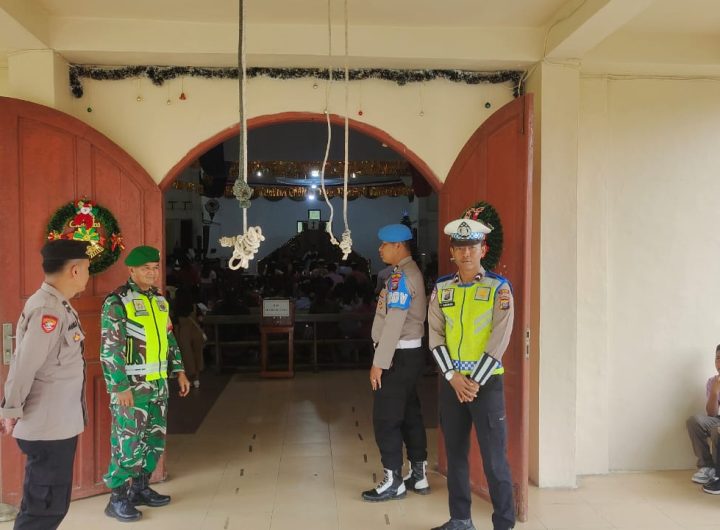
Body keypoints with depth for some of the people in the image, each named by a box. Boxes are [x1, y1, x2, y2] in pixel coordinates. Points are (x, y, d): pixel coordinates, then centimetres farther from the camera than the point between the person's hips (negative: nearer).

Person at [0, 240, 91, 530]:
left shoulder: (58, 306, 10)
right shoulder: (48, 310, -22)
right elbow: (24, 366, -24)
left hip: (59, 425, 10)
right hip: (47, 428, -10)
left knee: (51, 504, 19)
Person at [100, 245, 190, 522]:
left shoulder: (160, 300, 12)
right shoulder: (117, 301, -11)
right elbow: (109, 348, -15)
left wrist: (179, 371, 14)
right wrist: (121, 387, -19)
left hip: (158, 383, 8)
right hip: (131, 385, -7)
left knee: (155, 439, 14)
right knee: (128, 442, -2)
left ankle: (140, 488, 29)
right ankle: (117, 498, 11)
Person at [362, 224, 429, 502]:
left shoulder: (400, 276, -16)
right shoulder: (411, 272, 15)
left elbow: (394, 324, -22)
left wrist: (379, 363, -21)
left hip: (400, 355, -10)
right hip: (409, 353, 10)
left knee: (385, 418, -3)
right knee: (409, 414, 14)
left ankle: (394, 481, 6)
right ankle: (418, 475, 23)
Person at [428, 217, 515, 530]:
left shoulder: (498, 288, -4)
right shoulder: (441, 289, 6)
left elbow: (499, 340, -10)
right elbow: (435, 336, 1)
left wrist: (475, 382, -13)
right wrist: (454, 378, -10)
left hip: (486, 383, -4)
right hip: (451, 382, 4)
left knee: (494, 458, -1)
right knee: (455, 454, 13)